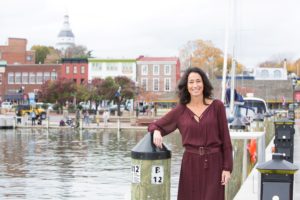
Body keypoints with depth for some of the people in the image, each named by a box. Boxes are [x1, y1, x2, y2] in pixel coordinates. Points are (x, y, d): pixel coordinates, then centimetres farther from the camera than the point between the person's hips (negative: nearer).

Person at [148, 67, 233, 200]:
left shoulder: (217, 106, -1)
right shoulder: (180, 110, 3)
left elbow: (225, 138, 0)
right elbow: (155, 125, 10)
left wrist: (227, 168, -5)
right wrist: (156, 132, -14)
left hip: (213, 164, -2)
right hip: (191, 164, 2)